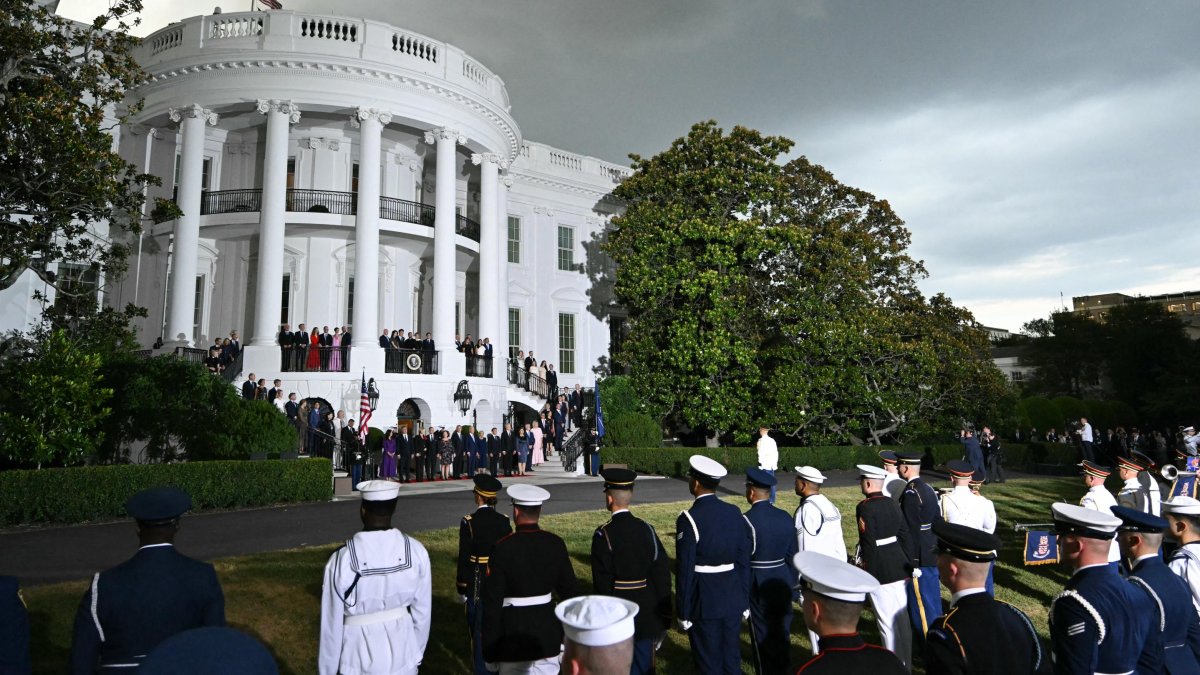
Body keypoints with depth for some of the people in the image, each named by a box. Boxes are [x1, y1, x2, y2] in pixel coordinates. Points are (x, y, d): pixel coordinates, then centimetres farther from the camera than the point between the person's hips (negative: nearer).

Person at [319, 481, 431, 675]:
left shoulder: (342, 560, -21)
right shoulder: (416, 551, -13)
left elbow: (332, 624, -12)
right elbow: (422, 612, -3)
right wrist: (417, 653, 13)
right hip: (404, 656, 2)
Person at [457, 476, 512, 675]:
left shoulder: (469, 522, -16)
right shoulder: (504, 521, -6)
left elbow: (464, 559, -13)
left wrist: (461, 589, -2)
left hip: (477, 584, -4)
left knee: (479, 629, 11)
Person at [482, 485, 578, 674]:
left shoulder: (503, 548, -17)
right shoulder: (556, 543, -6)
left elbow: (492, 603, -15)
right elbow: (569, 591, 2)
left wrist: (490, 650, -5)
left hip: (514, 637, -3)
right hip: (548, 633, 3)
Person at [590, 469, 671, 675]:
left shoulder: (604, 534, -17)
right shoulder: (647, 529, -5)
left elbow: (602, 581, -14)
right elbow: (662, 572, -3)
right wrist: (664, 612, 6)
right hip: (647, 612, 4)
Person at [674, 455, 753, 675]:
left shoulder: (688, 519, -19)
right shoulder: (735, 513, -1)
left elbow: (685, 572, -17)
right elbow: (744, 563, 4)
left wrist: (683, 613, -8)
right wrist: (745, 601, 13)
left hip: (703, 603, -5)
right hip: (733, 600, 5)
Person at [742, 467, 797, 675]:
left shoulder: (747, 520, -19)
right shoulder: (785, 516, -2)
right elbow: (792, 554, 5)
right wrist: (791, 582, 16)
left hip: (759, 586, -6)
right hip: (783, 582, 6)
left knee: (763, 636, 8)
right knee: (782, 632, 19)